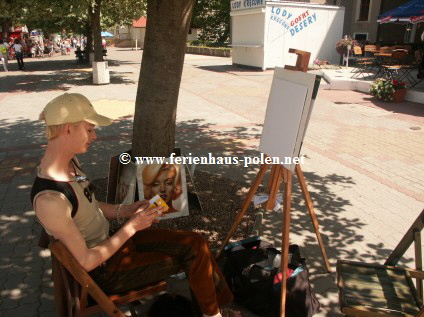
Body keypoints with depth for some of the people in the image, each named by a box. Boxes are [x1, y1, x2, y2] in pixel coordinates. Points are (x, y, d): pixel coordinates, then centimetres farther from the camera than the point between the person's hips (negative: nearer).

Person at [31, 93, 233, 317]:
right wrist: (131, 227, -21)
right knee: (194, 255, -2)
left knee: (195, 244, 0)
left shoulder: (70, 161, -6)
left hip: (111, 239, 8)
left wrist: (125, 210, -4)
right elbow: (87, 261, -24)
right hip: (104, 270, -7)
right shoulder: (49, 200, -33)